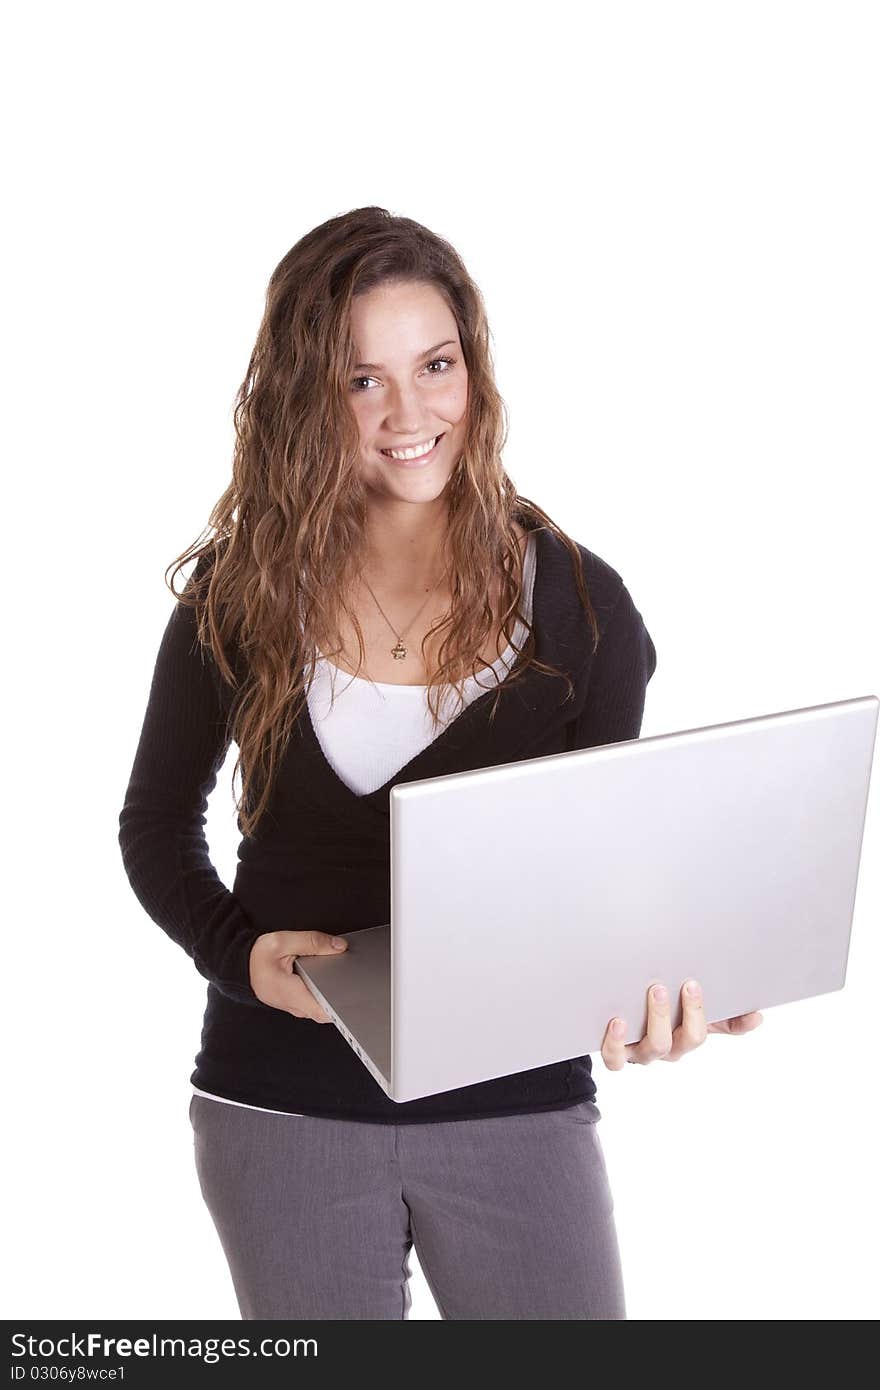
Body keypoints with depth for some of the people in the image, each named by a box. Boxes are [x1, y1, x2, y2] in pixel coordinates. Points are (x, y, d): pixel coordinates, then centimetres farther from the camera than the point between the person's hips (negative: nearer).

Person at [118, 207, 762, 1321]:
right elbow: (156, 825, 7)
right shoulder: (237, 600, -4)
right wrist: (244, 955, -11)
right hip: (283, 1109, 1)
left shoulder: (578, 603, -6)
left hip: (518, 1101, 0)